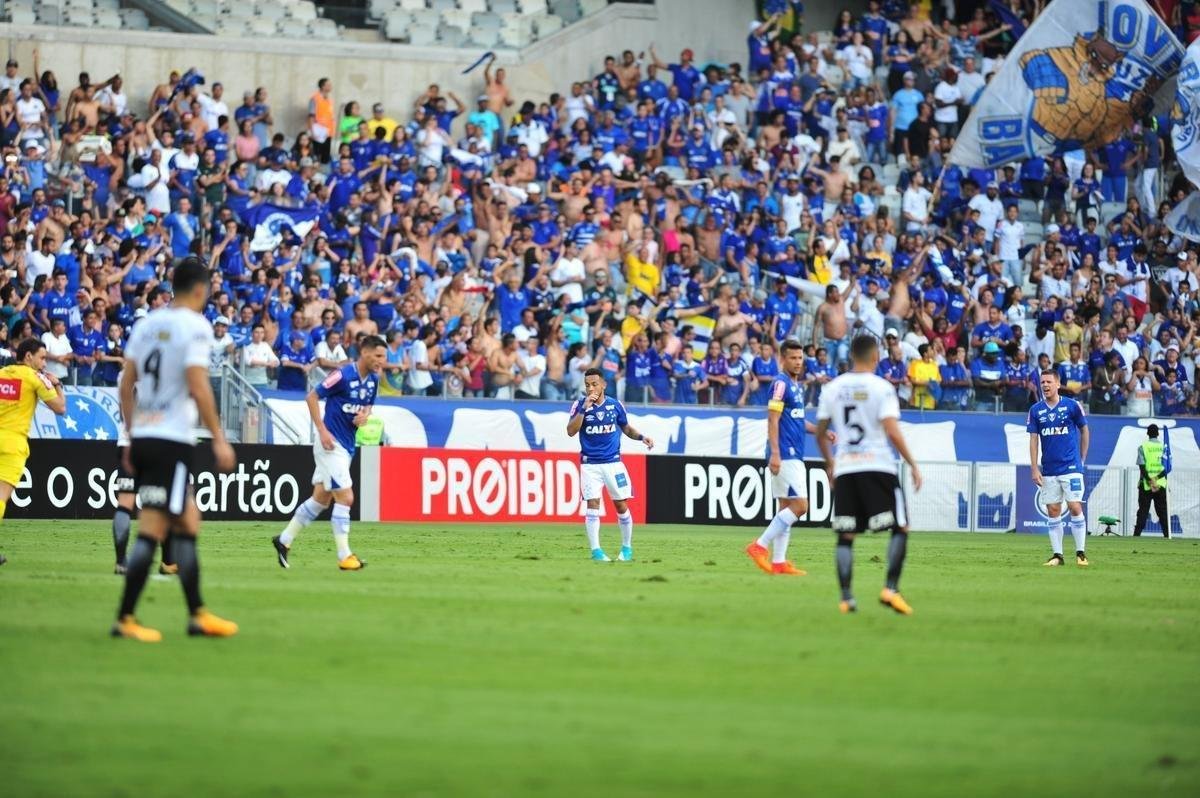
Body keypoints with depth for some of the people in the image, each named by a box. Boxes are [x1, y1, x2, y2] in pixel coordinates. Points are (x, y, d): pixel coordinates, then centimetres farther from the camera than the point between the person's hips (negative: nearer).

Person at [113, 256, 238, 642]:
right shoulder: (196, 326, -9)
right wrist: (219, 439, -11)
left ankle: (197, 614, 21)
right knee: (152, 530, -6)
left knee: (187, 522, 17)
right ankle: (124, 619, -7)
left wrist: (131, 436, 20)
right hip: (171, 440, -8)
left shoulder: (147, 323, 12)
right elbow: (198, 387, -16)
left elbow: (126, 383, 13)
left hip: (142, 437, 8)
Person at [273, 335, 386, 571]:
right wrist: (322, 430, -20)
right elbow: (312, 397, -15)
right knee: (345, 497, -11)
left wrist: (365, 415, -3)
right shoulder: (343, 375, -18)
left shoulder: (373, 380, 5)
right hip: (331, 444, -9)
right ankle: (344, 557, -6)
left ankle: (284, 540, 26)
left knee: (321, 499, 14)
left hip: (347, 445, 9)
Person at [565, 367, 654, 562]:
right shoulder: (579, 405, -5)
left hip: (613, 462, 2)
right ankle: (595, 550, -7)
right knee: (592, 504, -11)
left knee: (621, 504, 3)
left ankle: (627, 548, 19)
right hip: (590, 464, -2)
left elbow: (626, 428, 16)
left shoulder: (615, 405, 1)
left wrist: (641, 437, -3)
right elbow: (571, 431, -16)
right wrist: (585, 408, -23)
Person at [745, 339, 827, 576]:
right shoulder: (780, 383, -11)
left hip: (794, 456, 10)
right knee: (799, 505, -13)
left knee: (787, 508, 8)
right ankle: (760, 546, -10)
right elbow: (773, 420, -17)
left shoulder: (797, 385, 17)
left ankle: (778, 561, 8)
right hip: (785, 456, -10)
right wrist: (775, 453, -24)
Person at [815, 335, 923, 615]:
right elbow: (892, 431, -14)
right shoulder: (881, 387, -5)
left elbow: (820, 433, 14)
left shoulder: (832, 388, 8)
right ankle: (891, 588, -9)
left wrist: (830, 463, 29)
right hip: (878, 466, -4)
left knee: (845, 536, 8)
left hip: (844, 469, 4)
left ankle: (846, 598, 1)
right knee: (900, 527, 4)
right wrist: (913, 464, -6)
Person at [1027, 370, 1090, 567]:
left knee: (1075, 507, -8)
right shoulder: (1036, 410, 3)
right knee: (1053, 512, 3)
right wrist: (1034, 469, -2)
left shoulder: (1072, 406, -3)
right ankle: (1057, 555, 7)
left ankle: (1080, 553, -1)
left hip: (1071, 467, -3)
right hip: (1048, 470, 3)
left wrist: (1082, 459, 10)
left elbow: (1084, 430, 8)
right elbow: (1033, 440, 4)